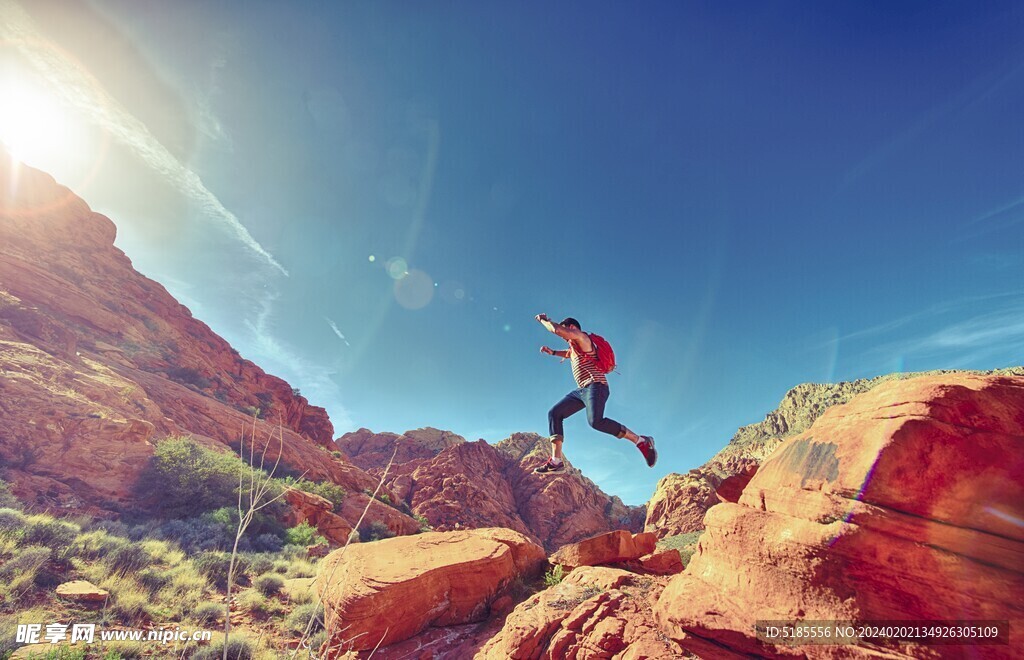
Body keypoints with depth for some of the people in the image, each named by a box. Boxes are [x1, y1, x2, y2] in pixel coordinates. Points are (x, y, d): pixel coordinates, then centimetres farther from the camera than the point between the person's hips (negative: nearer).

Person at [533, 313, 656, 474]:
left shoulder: (582, 338, -2)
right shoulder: (574, 347, 26)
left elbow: (556, 329, -14)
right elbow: (568, 353, 51)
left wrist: (544, 320, 3)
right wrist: (552, 352, 36)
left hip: (595, 386, -10)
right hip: (581, 390, 10)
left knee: (596, 421, -32)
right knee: (554, 413, 0)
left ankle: (641, 441, -19)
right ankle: (556, 461, -6)